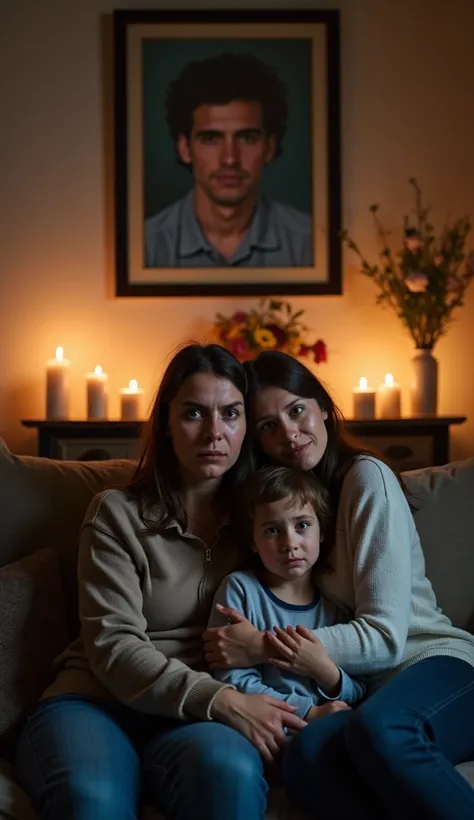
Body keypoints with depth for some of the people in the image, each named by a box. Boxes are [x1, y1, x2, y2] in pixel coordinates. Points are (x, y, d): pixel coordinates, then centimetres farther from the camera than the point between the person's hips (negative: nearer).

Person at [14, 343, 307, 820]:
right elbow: (113, 647, -7)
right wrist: (220, 700, -20)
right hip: (98, 702, -2)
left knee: (230, 770, -36)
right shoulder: (118, 514, 3)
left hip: (198, 719, 2)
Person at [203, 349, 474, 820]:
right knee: (305, 756, -33)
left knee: (376, 729, -40)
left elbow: (386, 636, -9)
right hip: (369, 690, 4)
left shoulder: (367, 477, -3)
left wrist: (263, 648, -13)